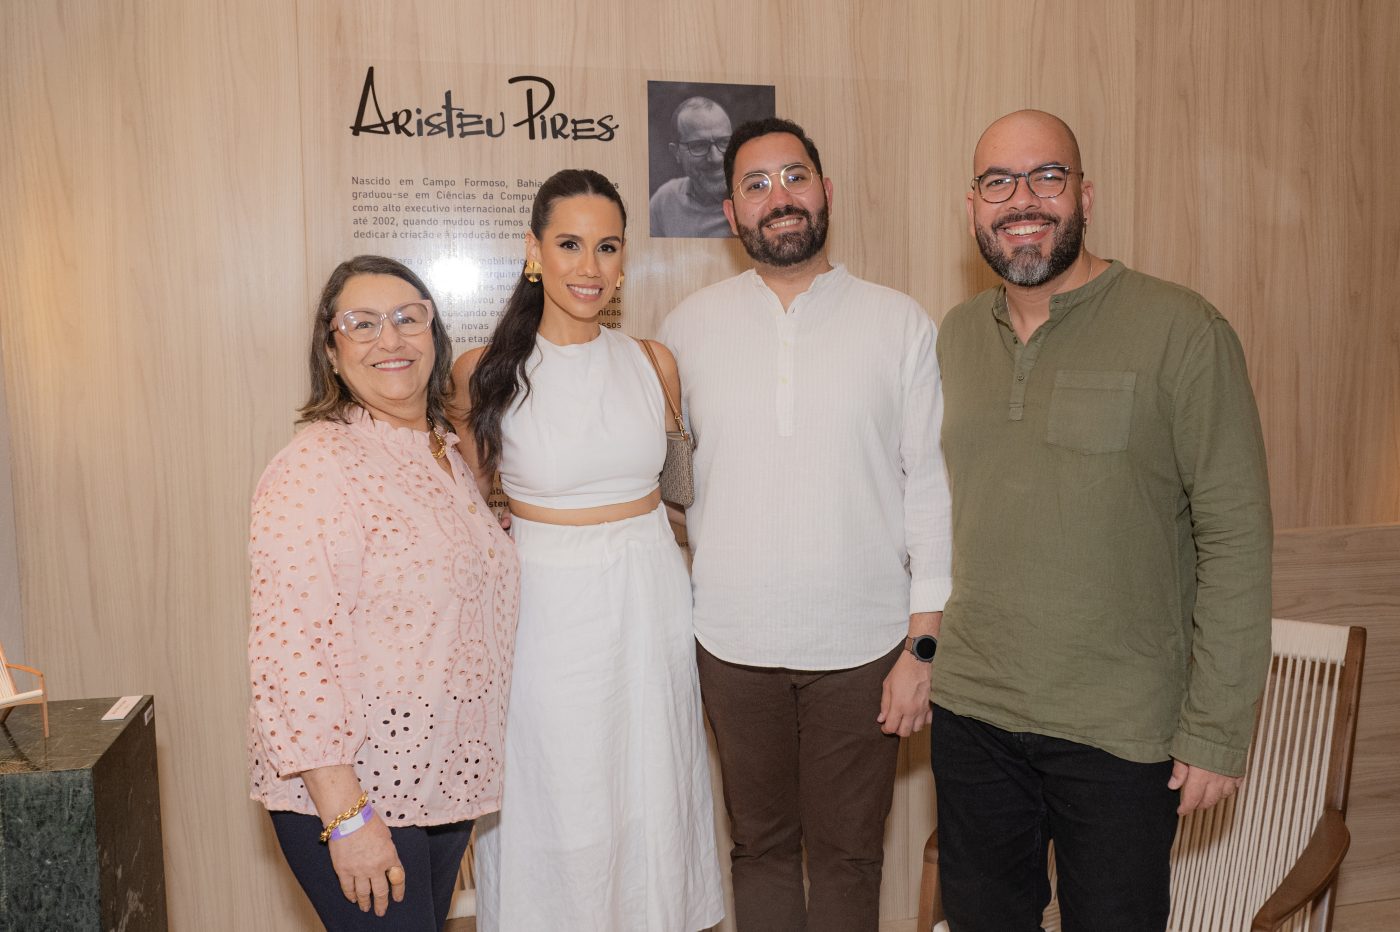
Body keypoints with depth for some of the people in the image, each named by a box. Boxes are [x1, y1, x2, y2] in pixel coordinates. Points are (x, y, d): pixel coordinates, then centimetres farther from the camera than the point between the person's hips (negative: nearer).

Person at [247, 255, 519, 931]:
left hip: (444, 775, 8)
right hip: (348, 787, -8)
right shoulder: (316, 468, -18)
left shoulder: (445, 452, 8)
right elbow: (294, 654, -23)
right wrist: (346, 816, -24)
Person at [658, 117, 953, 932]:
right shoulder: (689, 328, 2)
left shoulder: (900, 324, -2)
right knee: (762, 844, 17)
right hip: (735, 642, 2)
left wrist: (924, 641, -6)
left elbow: (930, 483, -3)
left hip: (863, 643, -1)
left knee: (848, 855, 12)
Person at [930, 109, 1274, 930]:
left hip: (1121, 733, -4)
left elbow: (1236, 536, -12)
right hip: (971, 710, 5)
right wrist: (924, 647, 8)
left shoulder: (1181, 331, -12)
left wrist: (1218, 730, -12)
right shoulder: (958, 336, 5)